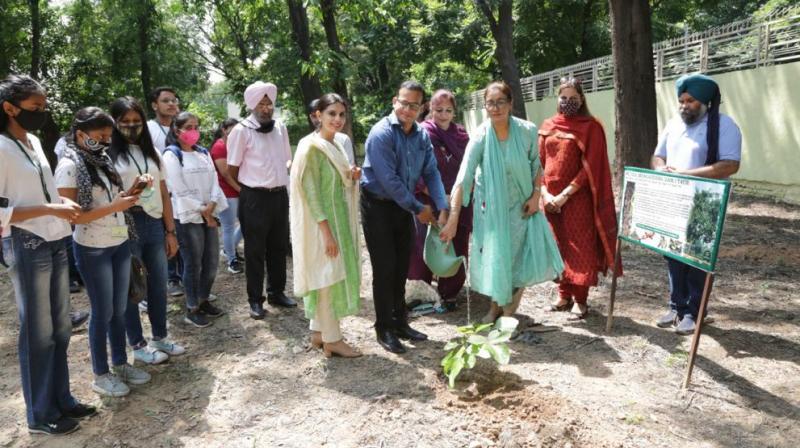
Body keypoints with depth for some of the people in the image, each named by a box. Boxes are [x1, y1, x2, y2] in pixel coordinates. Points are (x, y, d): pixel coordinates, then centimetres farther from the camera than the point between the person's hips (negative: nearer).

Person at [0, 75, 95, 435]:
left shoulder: (34, 142, 11)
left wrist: (63, 201, 5)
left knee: (60, 328, 14)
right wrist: (49, 209, -21)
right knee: (38, 332, 3)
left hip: (54, 243, 8)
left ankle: (61, 399, 28)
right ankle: (41, 414, 18)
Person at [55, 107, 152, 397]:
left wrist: (131, 193, -2)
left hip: (119, 244, 7)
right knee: (103, 312, 2)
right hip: (92, 250, -7)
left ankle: (120, 364, 27)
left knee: (120, 309, 13)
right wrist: (115, 206, -22)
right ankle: (101, 375, 18)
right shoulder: (69, 166, -13)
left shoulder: (104, 161, 9)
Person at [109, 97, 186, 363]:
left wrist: (171, 232, 12)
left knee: (159, 284, 12)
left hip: (154, 225, 5)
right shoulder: (109, 154, -4)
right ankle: (138, 345, 19)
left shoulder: (152, 152, 13)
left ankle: (160, 338, 28)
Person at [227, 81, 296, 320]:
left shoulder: (280, 127, 6)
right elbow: (232, 169, -4)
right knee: (255, 251, 4)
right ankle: (255, 300, 14)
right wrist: (248, 187, 4)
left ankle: (277, 292, 29)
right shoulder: (242, 130, -10)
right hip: (254, 199, -5)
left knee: (278, 247, 15)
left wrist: (281, 181, 9)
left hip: (280, 195, 5)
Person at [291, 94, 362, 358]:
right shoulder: (312, 147, -15)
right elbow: (311, 192, -19)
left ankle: (319, 332, 24)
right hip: (322, 223, -9)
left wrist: (351, 177, -1)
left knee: (328, 277, 13)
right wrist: (326, 232, -23)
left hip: (338, 220, 9)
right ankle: (332, 339, 8)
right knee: (327, 277, -2)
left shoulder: (336, 145, 11)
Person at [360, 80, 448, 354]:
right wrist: (418, 209, -15)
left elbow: (431, 173, 1)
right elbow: (389, 180, -22)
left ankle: (400, 322, 26)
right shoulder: (381, 133, -19)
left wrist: (442, 208, -11)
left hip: (404, 205, 6)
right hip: (377, 206, -6)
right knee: (384, 268, -3)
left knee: (401, 267, 12)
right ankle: (384, 329, 10)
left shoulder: (422, 134, 2)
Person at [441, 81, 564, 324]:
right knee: (495, 256, 5)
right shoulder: (480, 137, -18)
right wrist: (453, 219, -29)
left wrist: (536, 195, -7)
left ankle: (515, 289, 25)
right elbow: (463, 178, -23)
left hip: (521, 205, 2)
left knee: (534, 254, -5)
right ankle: (497, 305, 28)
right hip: (491, 207, -1)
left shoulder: (527, 130, -13)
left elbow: (536, 165, 4)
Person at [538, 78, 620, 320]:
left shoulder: (591, 127, -4)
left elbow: (590, 168, -11)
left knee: (580, 248, 0)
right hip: (551, 199, 5)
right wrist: (544, 193, -5)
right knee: (558, 247, 10)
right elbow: (539, 163, 9)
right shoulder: (548, 126, 10)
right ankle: (565, 295, 22)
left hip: (577, 198, -4)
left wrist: (565, 195, -16)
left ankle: (580, 300, 9)